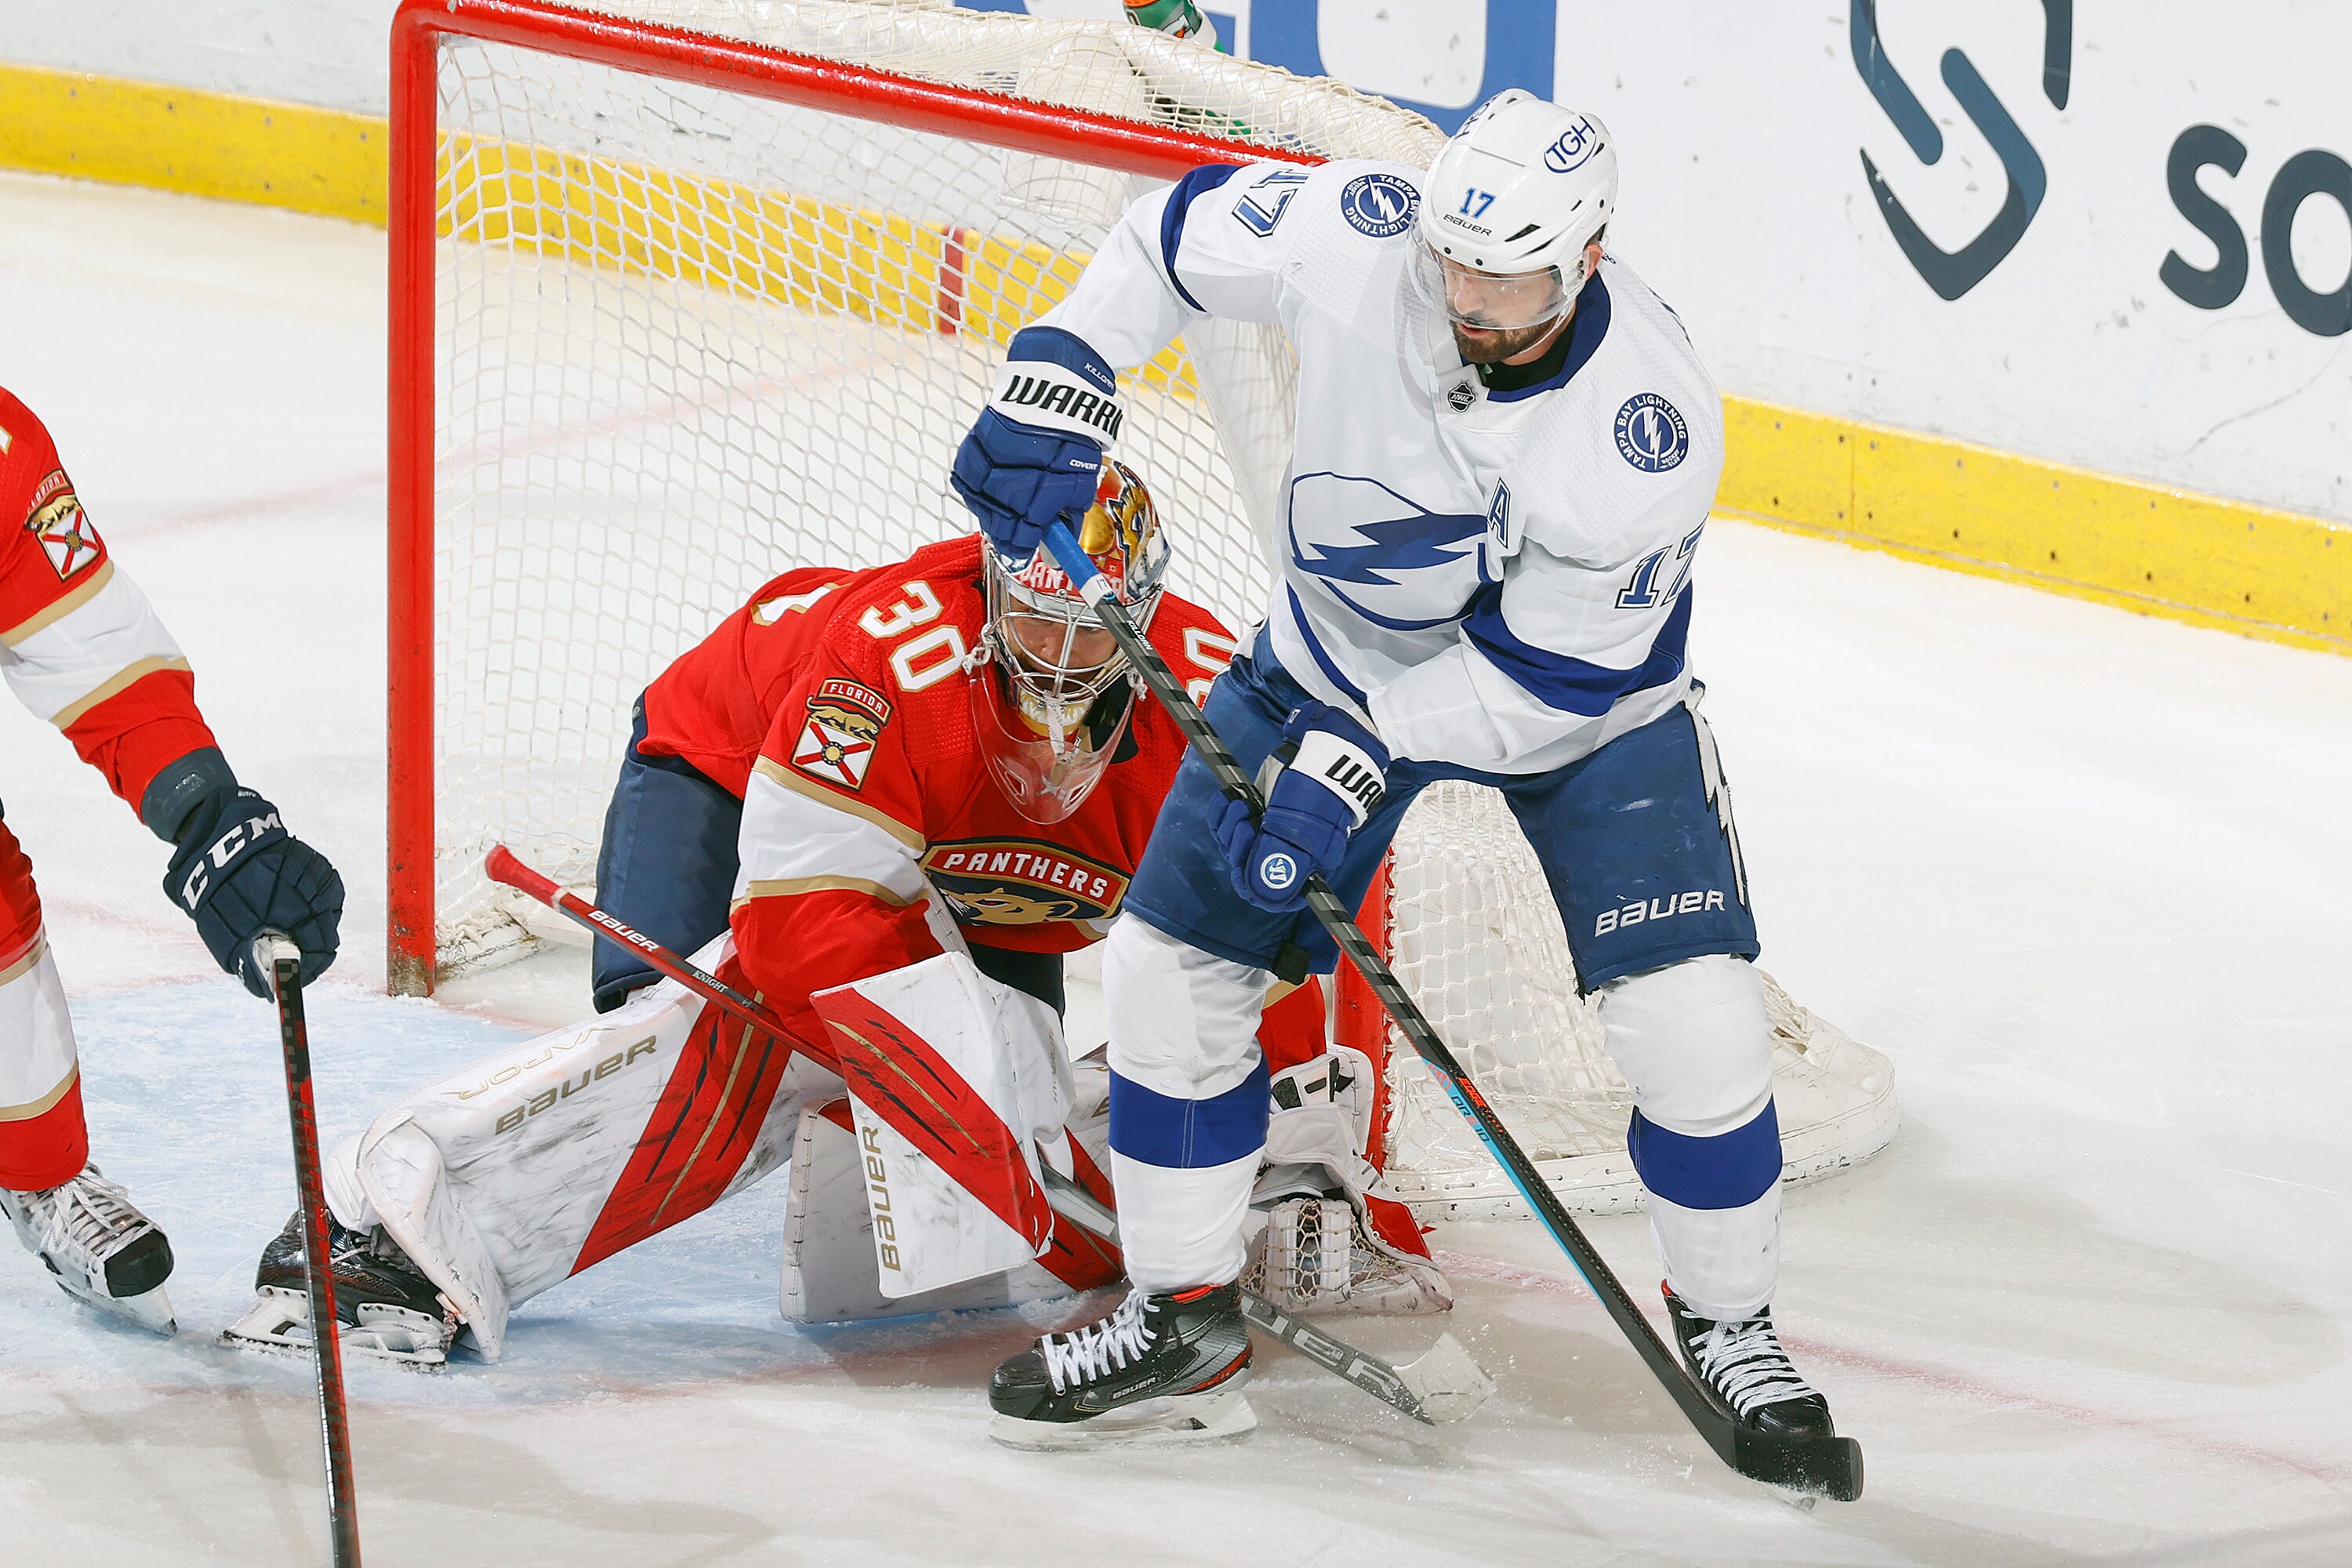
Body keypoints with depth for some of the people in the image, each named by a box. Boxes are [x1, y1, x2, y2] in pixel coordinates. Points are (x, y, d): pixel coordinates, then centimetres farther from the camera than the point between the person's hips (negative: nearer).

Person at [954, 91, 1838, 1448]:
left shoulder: (1652, 424, -34)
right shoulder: (1355, 238, -27)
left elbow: (1545, 672, -26)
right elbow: (1181, 233, -6)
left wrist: (1356, 762, -29)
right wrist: (1059, 381, -15)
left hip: (1577, 696, -3)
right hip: (1342, 656, 3)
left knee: (1695, 1017, -13)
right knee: (1173, 964, -1)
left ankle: (1730, 1325, 12)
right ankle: (1183, 1315, 16)